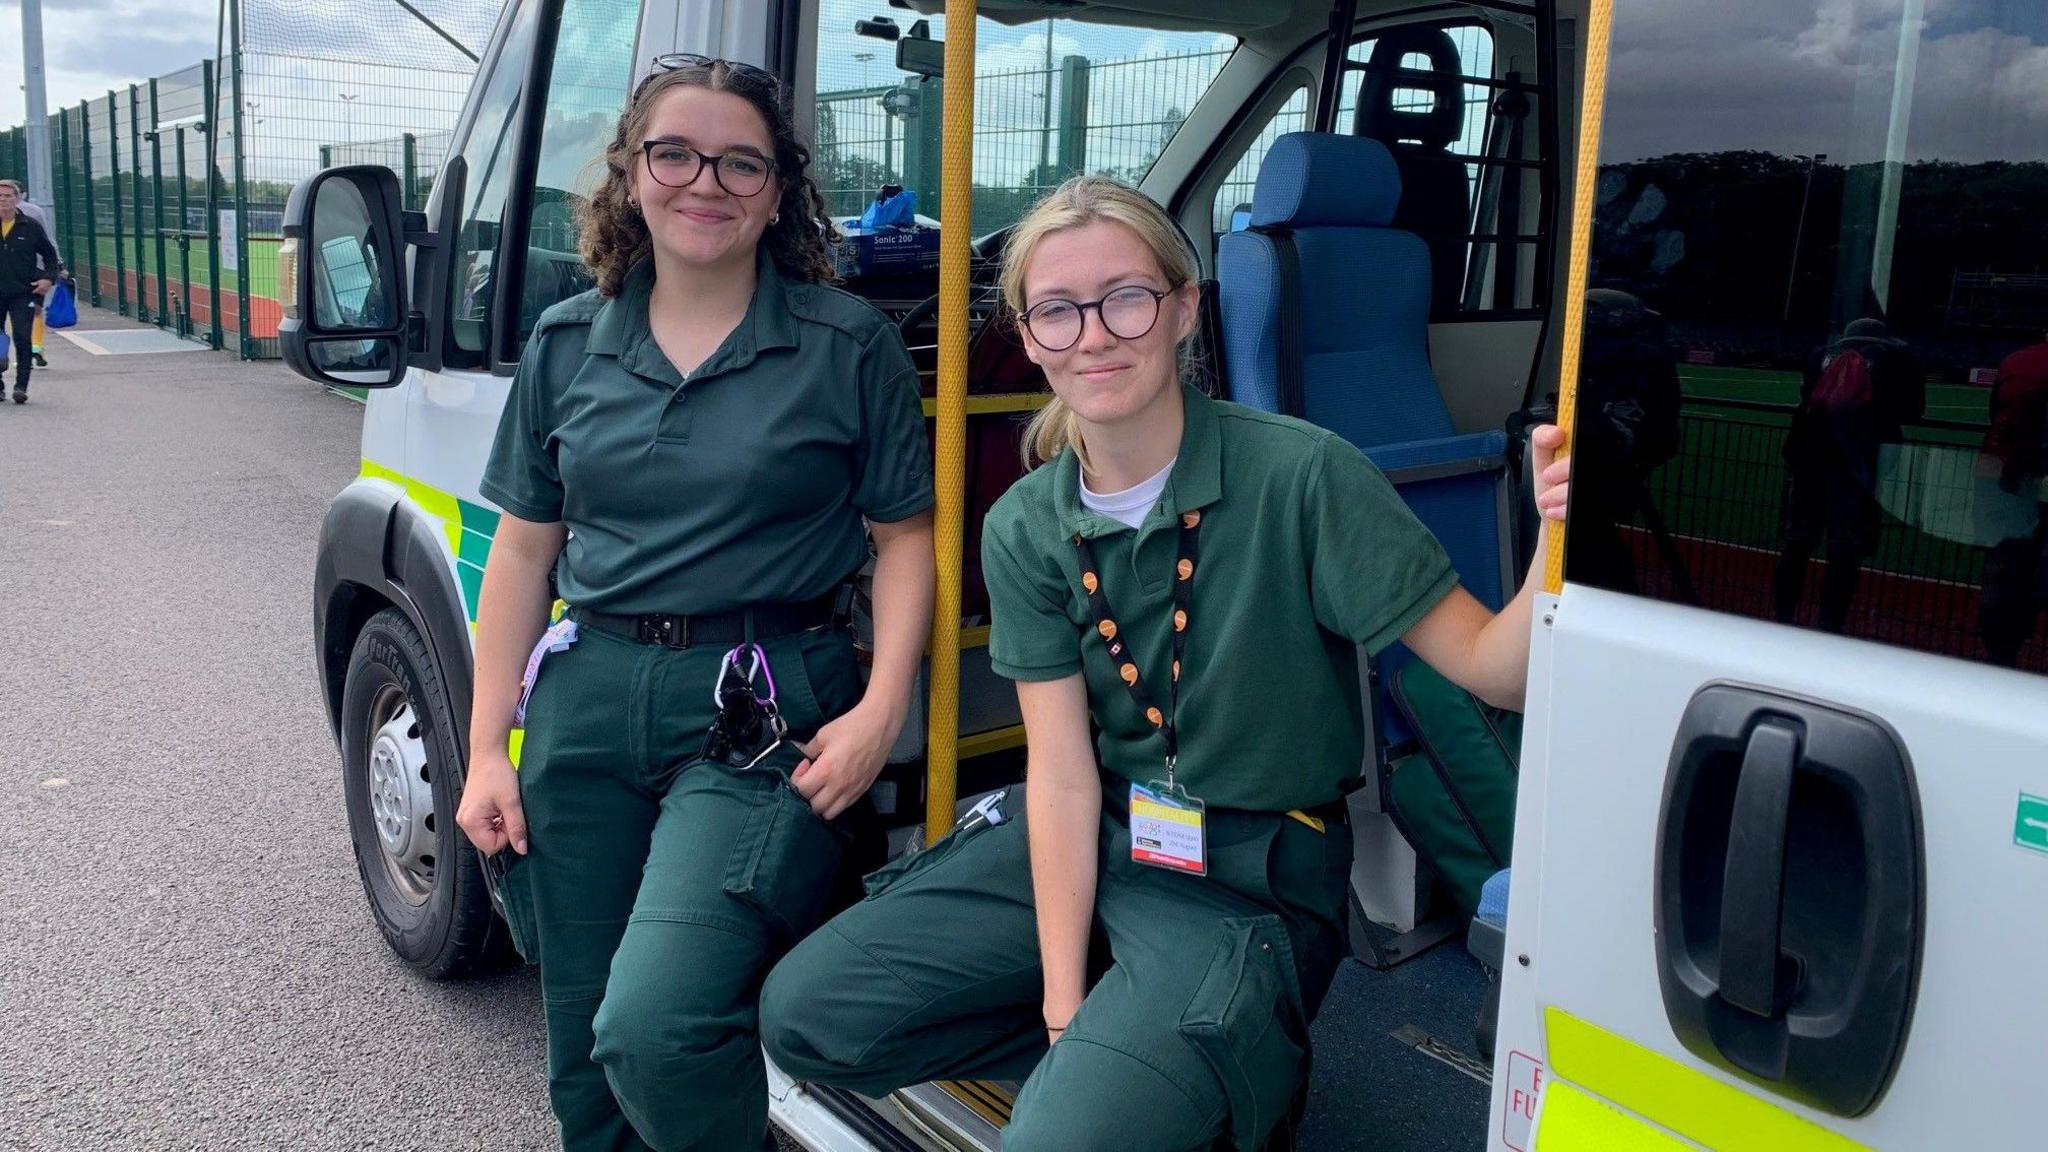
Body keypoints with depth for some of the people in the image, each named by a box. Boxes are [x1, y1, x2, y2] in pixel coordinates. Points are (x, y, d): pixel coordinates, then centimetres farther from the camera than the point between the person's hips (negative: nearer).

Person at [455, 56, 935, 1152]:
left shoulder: (851, 345, -3)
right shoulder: (566, 344, 8)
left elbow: (905, 535, 0)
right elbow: (523, 548, 11)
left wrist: (880, 710, -13)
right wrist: (487, 747, 8)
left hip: (763, 725, -4)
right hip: (587, 703, 5)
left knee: (652, 1031, -18)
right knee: (583, 1056, 12)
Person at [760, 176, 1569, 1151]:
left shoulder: (1300, 475, -17)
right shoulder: (1025, 530, -4)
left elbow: (1489, 666, -19)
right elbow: (1063, 773, -8)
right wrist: (1062, 1006, -12)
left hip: (1250, 879, -5)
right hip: (1083, 844, 5)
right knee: (804, 1014, 0)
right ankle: (1136, 1060, 5)